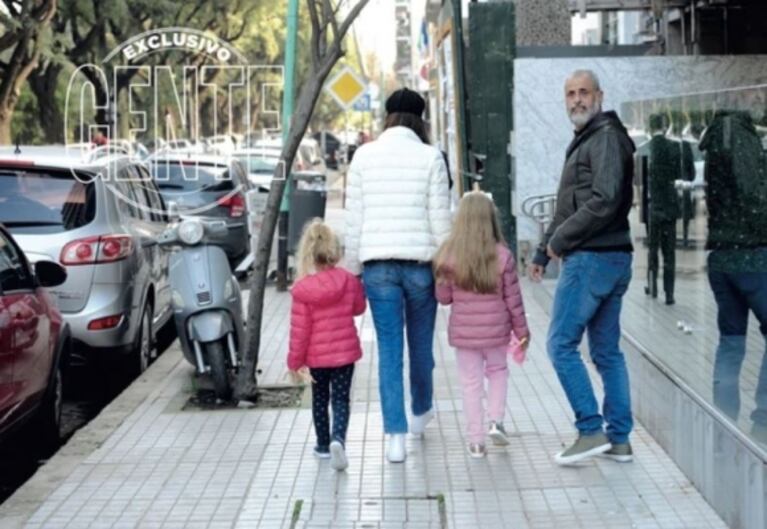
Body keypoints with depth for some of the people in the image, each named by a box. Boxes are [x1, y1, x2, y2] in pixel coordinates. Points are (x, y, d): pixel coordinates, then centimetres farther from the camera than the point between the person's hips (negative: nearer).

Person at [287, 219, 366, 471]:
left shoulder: (302, 290, -15)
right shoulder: (349, 281, -7)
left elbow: (299, 329, -12)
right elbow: (358, 308, 11)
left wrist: (295, 360, -2)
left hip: (316, 355, -1)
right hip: (345, 351, 1)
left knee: (319, 399, 18)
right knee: (340, 399, 4)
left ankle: (323, 444, 27)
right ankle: (338, 439, -19)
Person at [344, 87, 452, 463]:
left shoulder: (364, 156, 2)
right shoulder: (430, 157, -3)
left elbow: (353, 219, 3)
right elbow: (440, 220, -4)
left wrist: (351, 269, 10)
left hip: (378, 265, 1)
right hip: (420, 262, -1)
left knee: (389, 350, 3)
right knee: (421, 343, 17)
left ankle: (396, 435, 1)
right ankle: (420, 412, 39)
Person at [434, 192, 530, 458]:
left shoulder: (449, 258, -11)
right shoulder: (503, 256, -11)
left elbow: (443, 297, -2)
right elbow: (513, 299, -5)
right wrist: (522, 332, 6)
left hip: (463, 333, 0)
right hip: (495, 332, 0)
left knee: (471, 382, 10)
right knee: (497, 371, 24)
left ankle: (476, 440, 12)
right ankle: (496, 421, 12)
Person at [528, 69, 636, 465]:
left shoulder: (606, 137, -11)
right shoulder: (584, 141, 20)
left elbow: (604, 202, -23)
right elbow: (568, 208, 26)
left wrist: (559, 240, -14)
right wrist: (542, 252, 23)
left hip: (591, 258, -10)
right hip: (612, 258, 10)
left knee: (561, 344, -6)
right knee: (607, 350, 11)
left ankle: (591, 431, -5)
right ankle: (619, 439, 15)